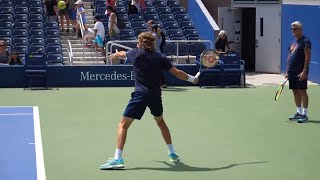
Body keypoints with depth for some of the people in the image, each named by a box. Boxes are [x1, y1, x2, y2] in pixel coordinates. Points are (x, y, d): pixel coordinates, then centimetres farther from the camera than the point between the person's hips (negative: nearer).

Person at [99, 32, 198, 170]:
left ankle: (118, 159, -14)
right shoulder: (161, 58, 6)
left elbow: (122, 54, 23)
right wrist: (192, 79, 24)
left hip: (140, 95, -4)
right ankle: (173, 154, 32)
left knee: (123, 124, -1)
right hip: (156, 95, 4)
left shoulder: (136, 53, 2)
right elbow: (177, 73, 7)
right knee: (160, 122, 28)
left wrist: (115, 55, 47)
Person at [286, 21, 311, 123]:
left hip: (300, 72, -8)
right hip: (292, 72, 8)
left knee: (302, 92, -7)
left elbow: (307, 57, -14)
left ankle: (304, 114, -4)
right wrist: (287, 71, 16)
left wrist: (304, 71, -20)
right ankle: (299, 113, 16)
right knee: (295, 92, 10)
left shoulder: (305, 41, -7)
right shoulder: (292, 43, 18)